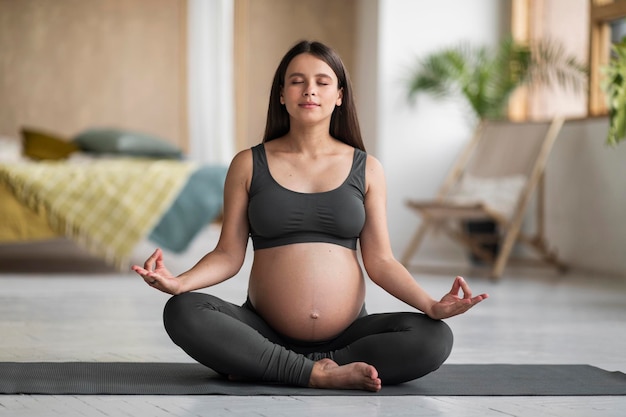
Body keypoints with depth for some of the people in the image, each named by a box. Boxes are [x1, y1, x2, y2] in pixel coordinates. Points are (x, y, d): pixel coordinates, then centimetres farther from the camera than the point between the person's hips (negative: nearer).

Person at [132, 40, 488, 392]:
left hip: (348, 334, 2)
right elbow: (229, 254, 3)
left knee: (434, 339, -26)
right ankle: (319, 373, -24)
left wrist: (432, 306, -12)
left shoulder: (366, 169, 7)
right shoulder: (249, 165, 5)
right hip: (266, 331, -1)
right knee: (182, 312, -28)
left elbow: (380, 260, 4)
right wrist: (179, 282, -17)